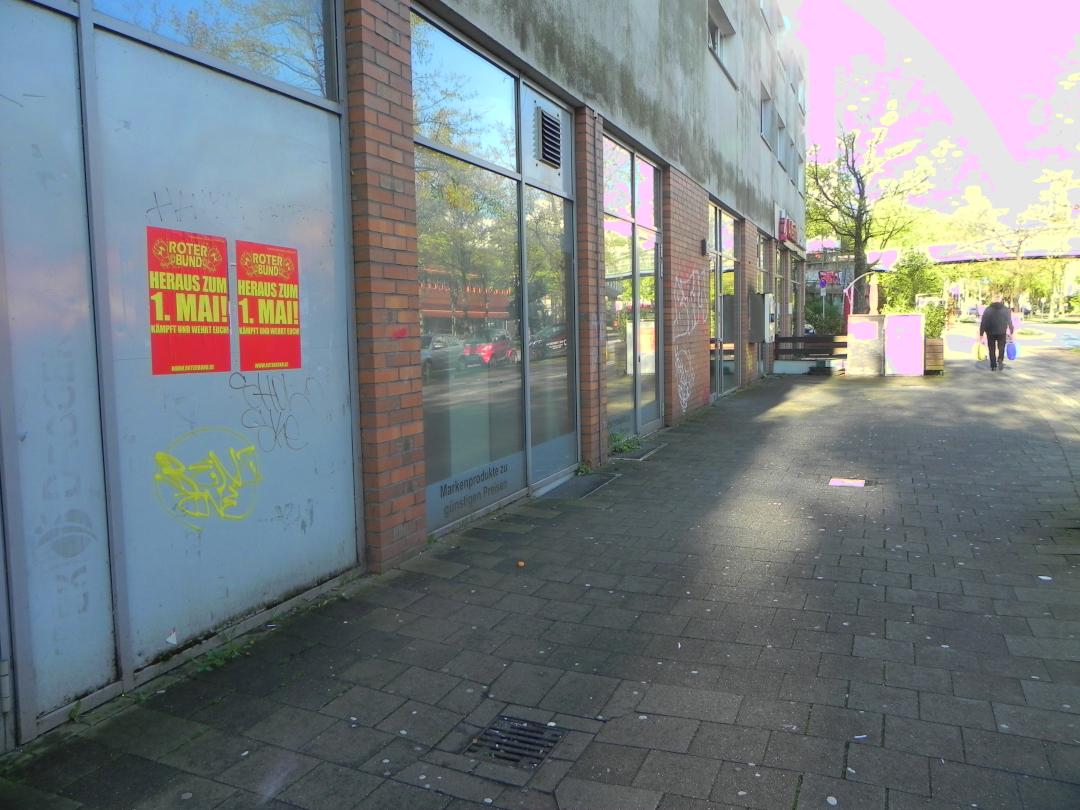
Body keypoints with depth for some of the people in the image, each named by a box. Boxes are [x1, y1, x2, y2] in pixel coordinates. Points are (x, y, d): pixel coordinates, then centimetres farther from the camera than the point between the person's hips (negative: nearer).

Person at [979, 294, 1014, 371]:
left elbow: (983, 323, -5)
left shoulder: (987, 310, -3)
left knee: (992, 349, 9)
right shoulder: (1006, 309, 1)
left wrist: (981, 334, -1)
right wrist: (1011, 332, 11)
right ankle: (1000, 360, -9)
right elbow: (1009, 322, 3)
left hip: (990, 333, -1)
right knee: (1001, 347, 16)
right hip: (1002, 333, 1)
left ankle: (993, 366, 8)